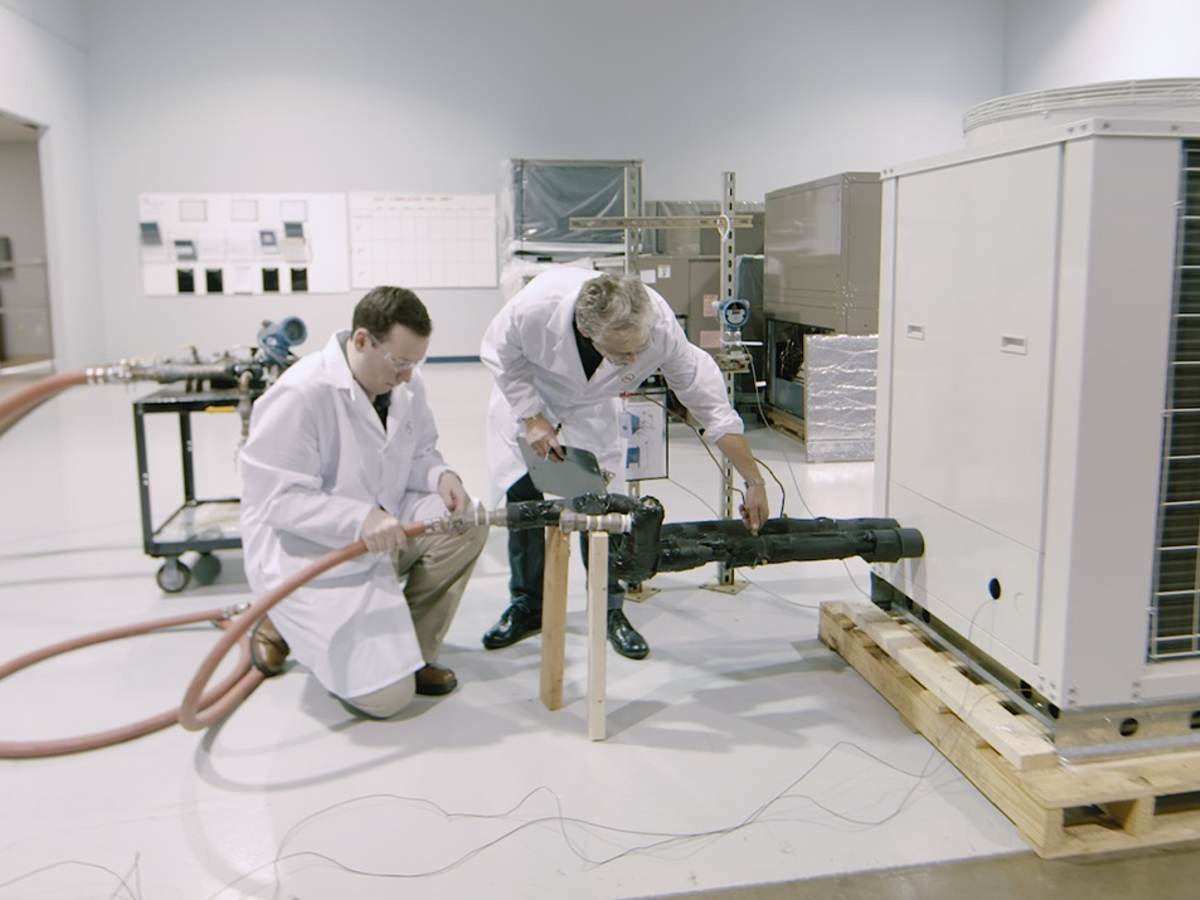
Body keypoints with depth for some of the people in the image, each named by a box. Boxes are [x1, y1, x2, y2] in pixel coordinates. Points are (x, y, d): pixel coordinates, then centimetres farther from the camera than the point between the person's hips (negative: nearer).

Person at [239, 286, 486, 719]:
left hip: (381, 531, 7)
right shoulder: (300, 394, -25)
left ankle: (410, 650, 2)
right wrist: (361, 519, -37)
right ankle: (288, 623, 15)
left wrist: (441, 475, -15)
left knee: (464, 523, -18)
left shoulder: (405, 384, -4)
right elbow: (277, 497, -25)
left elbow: (419, 453, 10)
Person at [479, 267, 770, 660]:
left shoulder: (661, 326, -37)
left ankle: (611, 611, 11)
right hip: (525, 397, 0)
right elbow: (500, 355, -18)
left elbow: (714, 408, -25)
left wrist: (754, 482, -20)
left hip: (592, 409, 1)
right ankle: (526, 607, 18)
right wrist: (532, 419, -21)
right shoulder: (535, 306, -43)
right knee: (523, 498, -1)